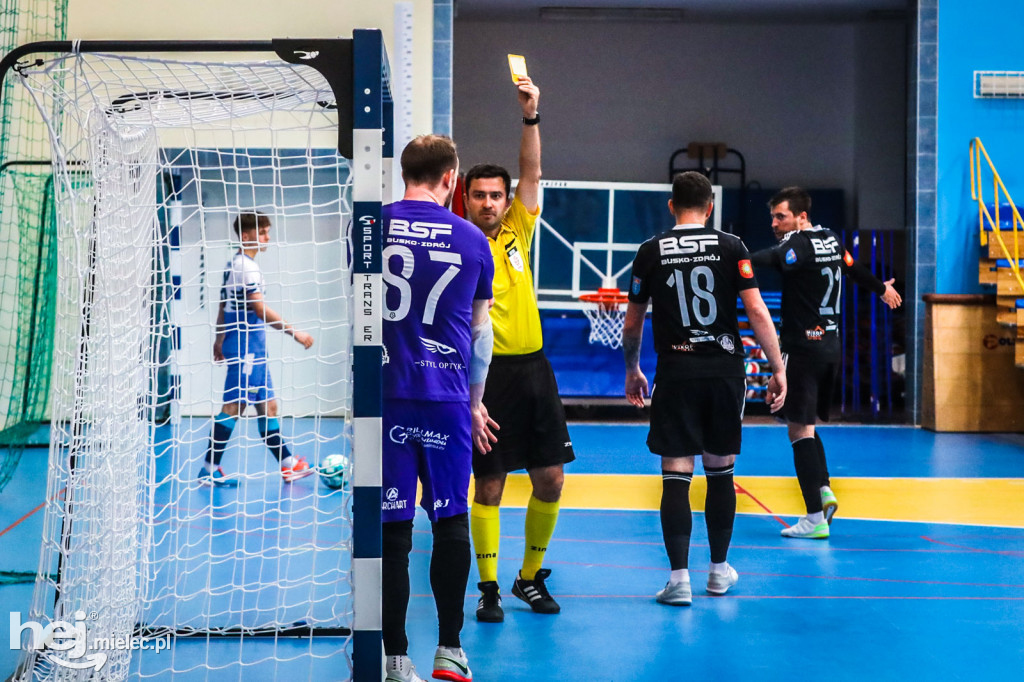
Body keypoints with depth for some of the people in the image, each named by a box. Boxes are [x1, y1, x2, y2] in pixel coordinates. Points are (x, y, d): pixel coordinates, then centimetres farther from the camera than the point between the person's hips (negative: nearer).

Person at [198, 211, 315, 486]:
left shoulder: (233, 264, 15)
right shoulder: (245, 266, -15)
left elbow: (224, 306, 21)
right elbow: (260, 309, -21)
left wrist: (219, 339, 26)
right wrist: (294, 332, -20)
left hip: (252, 346, 10)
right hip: (246, 345, -10)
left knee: (267, 405, 11)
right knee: (234, 405, -7)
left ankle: (288, 464, 15)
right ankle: (209, 470, -2)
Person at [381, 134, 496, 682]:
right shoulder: (472, 240, 5)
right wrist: (475, 403, 25)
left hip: (384, 396, -1)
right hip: (448, 399, 1)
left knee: (392, 526, 2)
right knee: (451, 520, 12)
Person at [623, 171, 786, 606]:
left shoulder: (650, 252, 3)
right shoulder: (731, 247, 1)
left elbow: (632, 324, 10)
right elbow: (757, 313, -5)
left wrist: (632, 370, 25)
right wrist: (778, 369, 1)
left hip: (676, 373, -1)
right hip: (725, 370, 1)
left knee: (676, 474, 1)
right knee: (720, 469, 14)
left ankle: (679, 578, -4)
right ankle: (719, 570, 25)